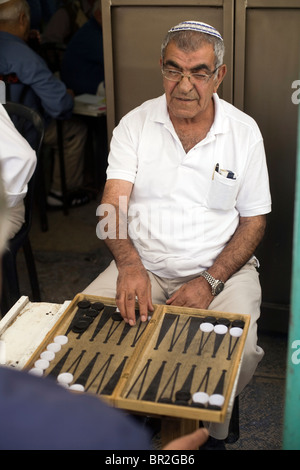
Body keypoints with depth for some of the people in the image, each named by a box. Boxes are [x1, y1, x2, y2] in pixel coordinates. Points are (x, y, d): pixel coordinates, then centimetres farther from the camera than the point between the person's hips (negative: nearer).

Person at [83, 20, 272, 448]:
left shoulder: (244, 132, -2)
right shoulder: (135, 124, -1)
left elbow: (254, 221, 1)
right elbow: (113, 204, -10)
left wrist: (209, 282, -14)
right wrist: (129, 265, -31)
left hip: (220, 268, -1)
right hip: (142, 265, 2)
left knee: (239, 352, -26)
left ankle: (213, 433, 7)